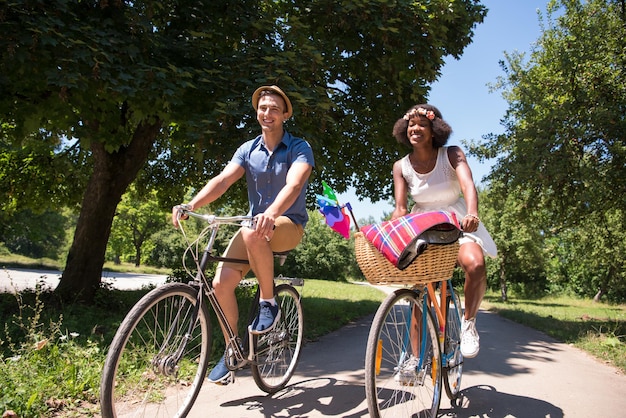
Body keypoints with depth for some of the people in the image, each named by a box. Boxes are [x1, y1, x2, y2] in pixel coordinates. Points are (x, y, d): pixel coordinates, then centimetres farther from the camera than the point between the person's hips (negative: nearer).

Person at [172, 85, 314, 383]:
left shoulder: (299, 148, -7)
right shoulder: (248, 150, 6)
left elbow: (293, 184, -26)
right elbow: (223, 180, -8)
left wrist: (272, 212, -47)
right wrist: (191, 205, -26)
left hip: (289, 224, -4)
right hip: (254, 222, 5)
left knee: (253, 234, -39)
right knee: (221, 282, -13)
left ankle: (269, 303, -17)